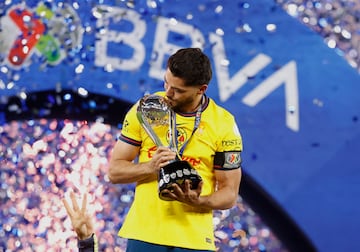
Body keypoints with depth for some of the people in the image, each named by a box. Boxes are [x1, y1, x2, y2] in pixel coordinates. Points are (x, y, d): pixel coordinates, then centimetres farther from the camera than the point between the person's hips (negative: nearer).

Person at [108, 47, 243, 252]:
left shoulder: (224, 124, -2)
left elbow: (229, 194, 1)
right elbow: (115, 170, 4)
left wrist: (198, 201, -18)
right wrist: (150, 167, -14)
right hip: (143, 234, 1)